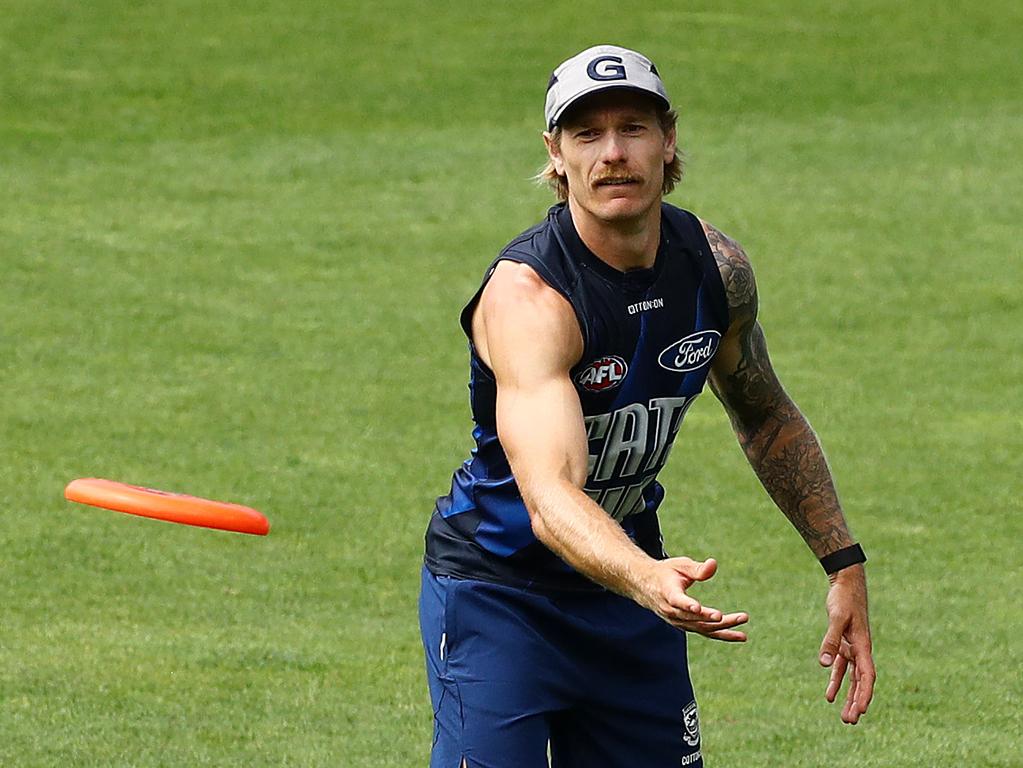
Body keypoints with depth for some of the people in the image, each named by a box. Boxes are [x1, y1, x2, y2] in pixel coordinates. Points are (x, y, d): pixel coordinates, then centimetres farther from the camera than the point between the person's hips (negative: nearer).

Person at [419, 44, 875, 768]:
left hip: (634, 578, 6)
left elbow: (767, 417, 15)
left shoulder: (718, 267, -6)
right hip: (496, 594, -6)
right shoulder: (524, 295, -27)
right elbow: (549, 495, -41)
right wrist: (648, 581, -59)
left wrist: (845, 566, 9)